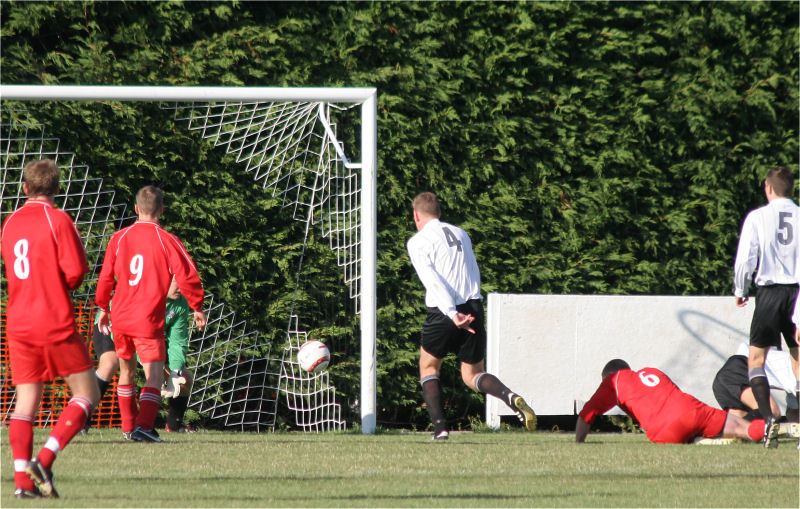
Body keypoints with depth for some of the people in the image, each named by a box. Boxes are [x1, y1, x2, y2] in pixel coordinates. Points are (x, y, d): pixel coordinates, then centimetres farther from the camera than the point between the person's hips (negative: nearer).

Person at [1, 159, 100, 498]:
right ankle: (45, 458, -13)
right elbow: (75, 270, -13)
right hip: (56, 323, -6)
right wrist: (65, 286, 8)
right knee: (86, 394, 3)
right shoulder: (58, 220, -8)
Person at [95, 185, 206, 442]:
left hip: (120, 318, 5)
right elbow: (187, 276, -8)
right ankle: (143, 425, -25)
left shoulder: (119, 238, 4)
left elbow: (106, 277, 9)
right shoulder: (167, 241, -7)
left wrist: (103, 308, 22)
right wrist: (197, 307, 6)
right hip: (149, 320, -5)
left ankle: (128, 426, 30)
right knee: (154, 376, -7)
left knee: (127, 371, 21)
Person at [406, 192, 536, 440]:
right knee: (472, 375, 14)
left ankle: (440, 428, 5)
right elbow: (475, 275, 17)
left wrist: (452, 314, -23)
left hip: (443, 313, -4)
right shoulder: (461, 234, 17)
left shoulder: (418, 242, -1)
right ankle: (510, 397, -17)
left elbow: (432, 280, -14)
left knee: (428, 366, 19)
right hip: (474, 307, 4)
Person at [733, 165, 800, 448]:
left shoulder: (757, 217, -2)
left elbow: (744, 260, -5)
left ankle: (768, 417, -15)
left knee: (756, 359, 6)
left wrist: (740, 291, 12)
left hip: (770, 292, -2)